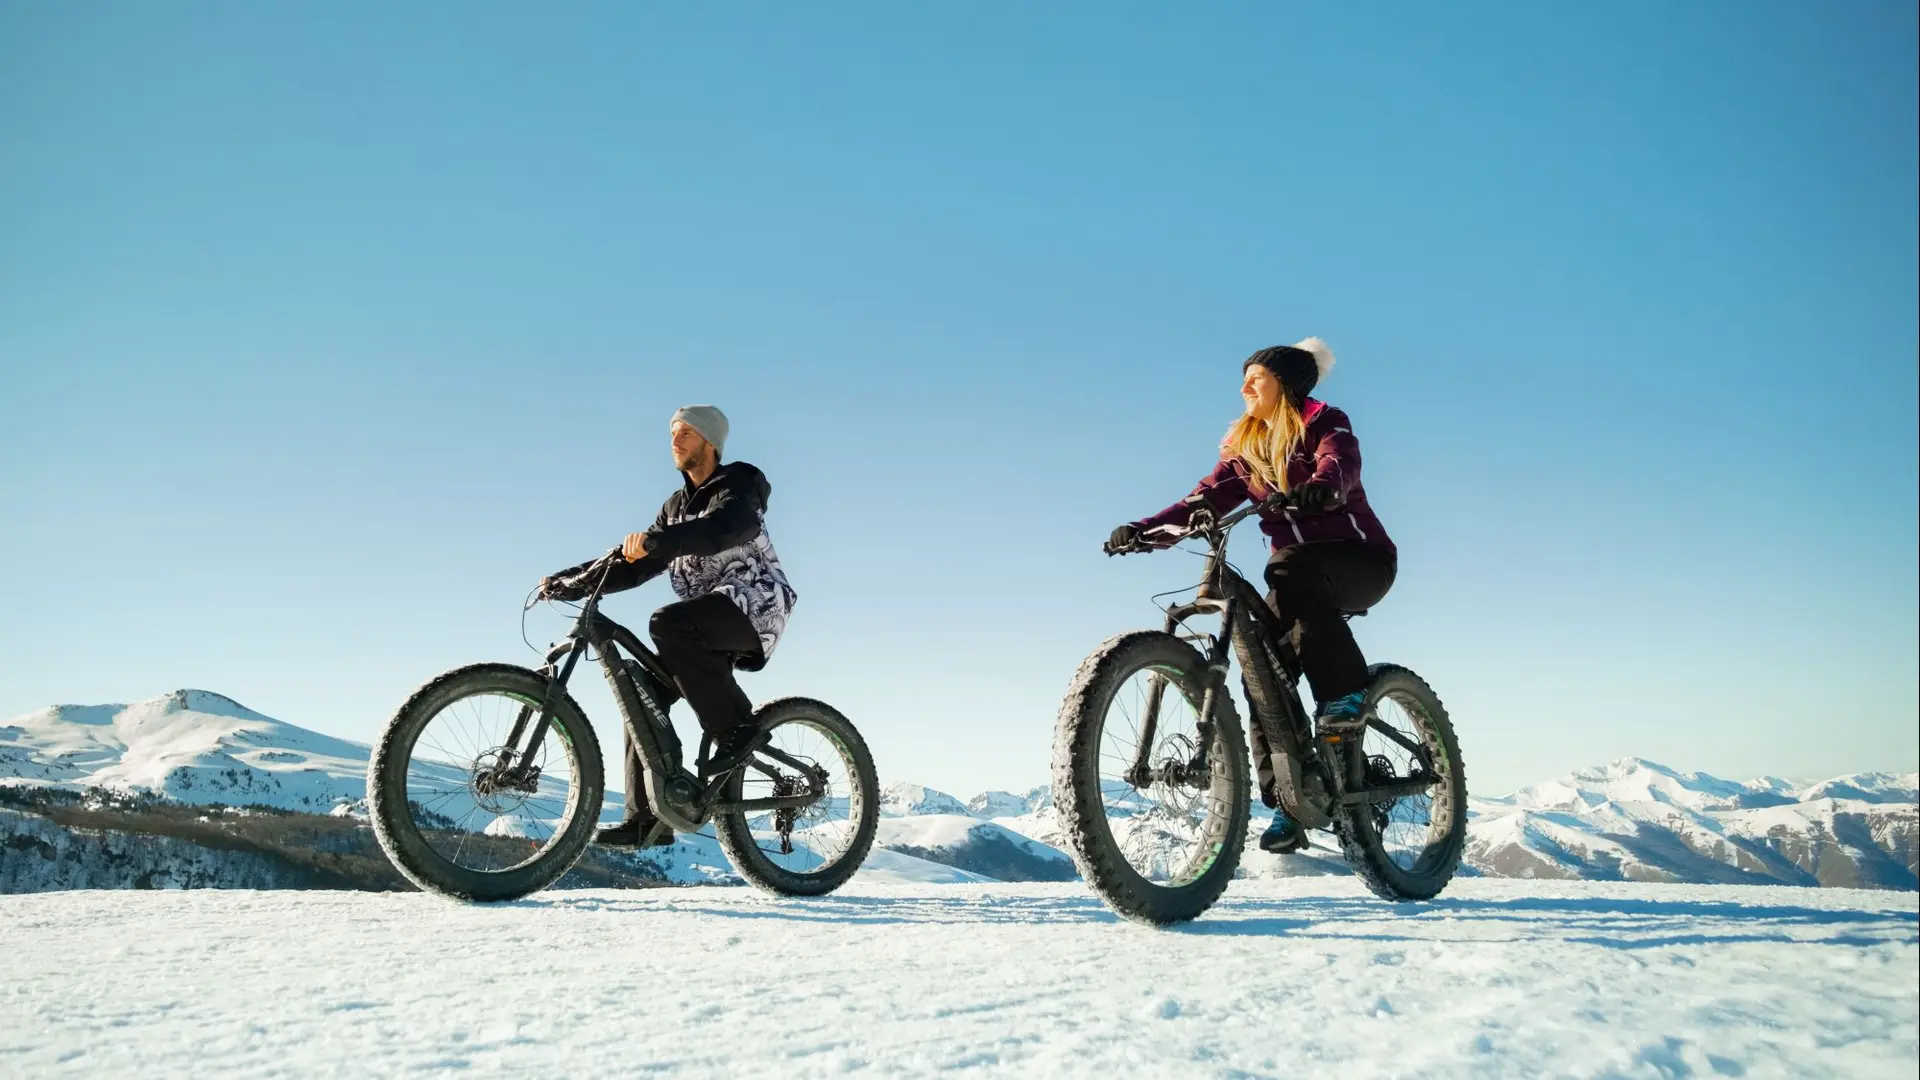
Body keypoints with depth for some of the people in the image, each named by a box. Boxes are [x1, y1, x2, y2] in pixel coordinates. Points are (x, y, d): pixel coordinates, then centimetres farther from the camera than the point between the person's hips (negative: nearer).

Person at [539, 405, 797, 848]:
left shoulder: (738, 485, -4)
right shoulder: (678, 505, 20)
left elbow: (722, 529, -27)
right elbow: (636, 563, 17)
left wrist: (653, 540, -40)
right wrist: (568, 582, 7)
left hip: (755, 603, -8)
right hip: (712, 625, 8)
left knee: (668, 623, -32)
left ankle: (735, 727, -23)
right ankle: (647, 817, -1)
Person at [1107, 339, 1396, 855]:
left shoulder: (1326, 422, -3)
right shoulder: (1246, 447, 13)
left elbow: (1340, 463, -25)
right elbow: (1209, 496, 1)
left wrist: (1323, 484, -50)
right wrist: (1146, 529, -15)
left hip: (1359, 561, -5)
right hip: (1295, 573, 5)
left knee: (1292, 573, -37)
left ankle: (1345, 690, -27)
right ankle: (1287, 804, -9)